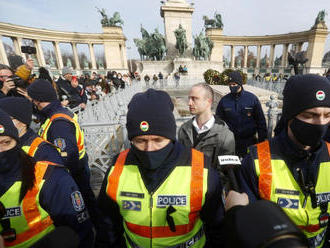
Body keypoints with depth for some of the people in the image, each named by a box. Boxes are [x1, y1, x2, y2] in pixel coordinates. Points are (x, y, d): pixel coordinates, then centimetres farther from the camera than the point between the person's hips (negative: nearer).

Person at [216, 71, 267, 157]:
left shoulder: (252, 98, -1)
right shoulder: (224, 100, 0)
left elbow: (261, 121, 4)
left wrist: (262, 140, 2)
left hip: (249, 141, 0)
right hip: (230, 141, 1)